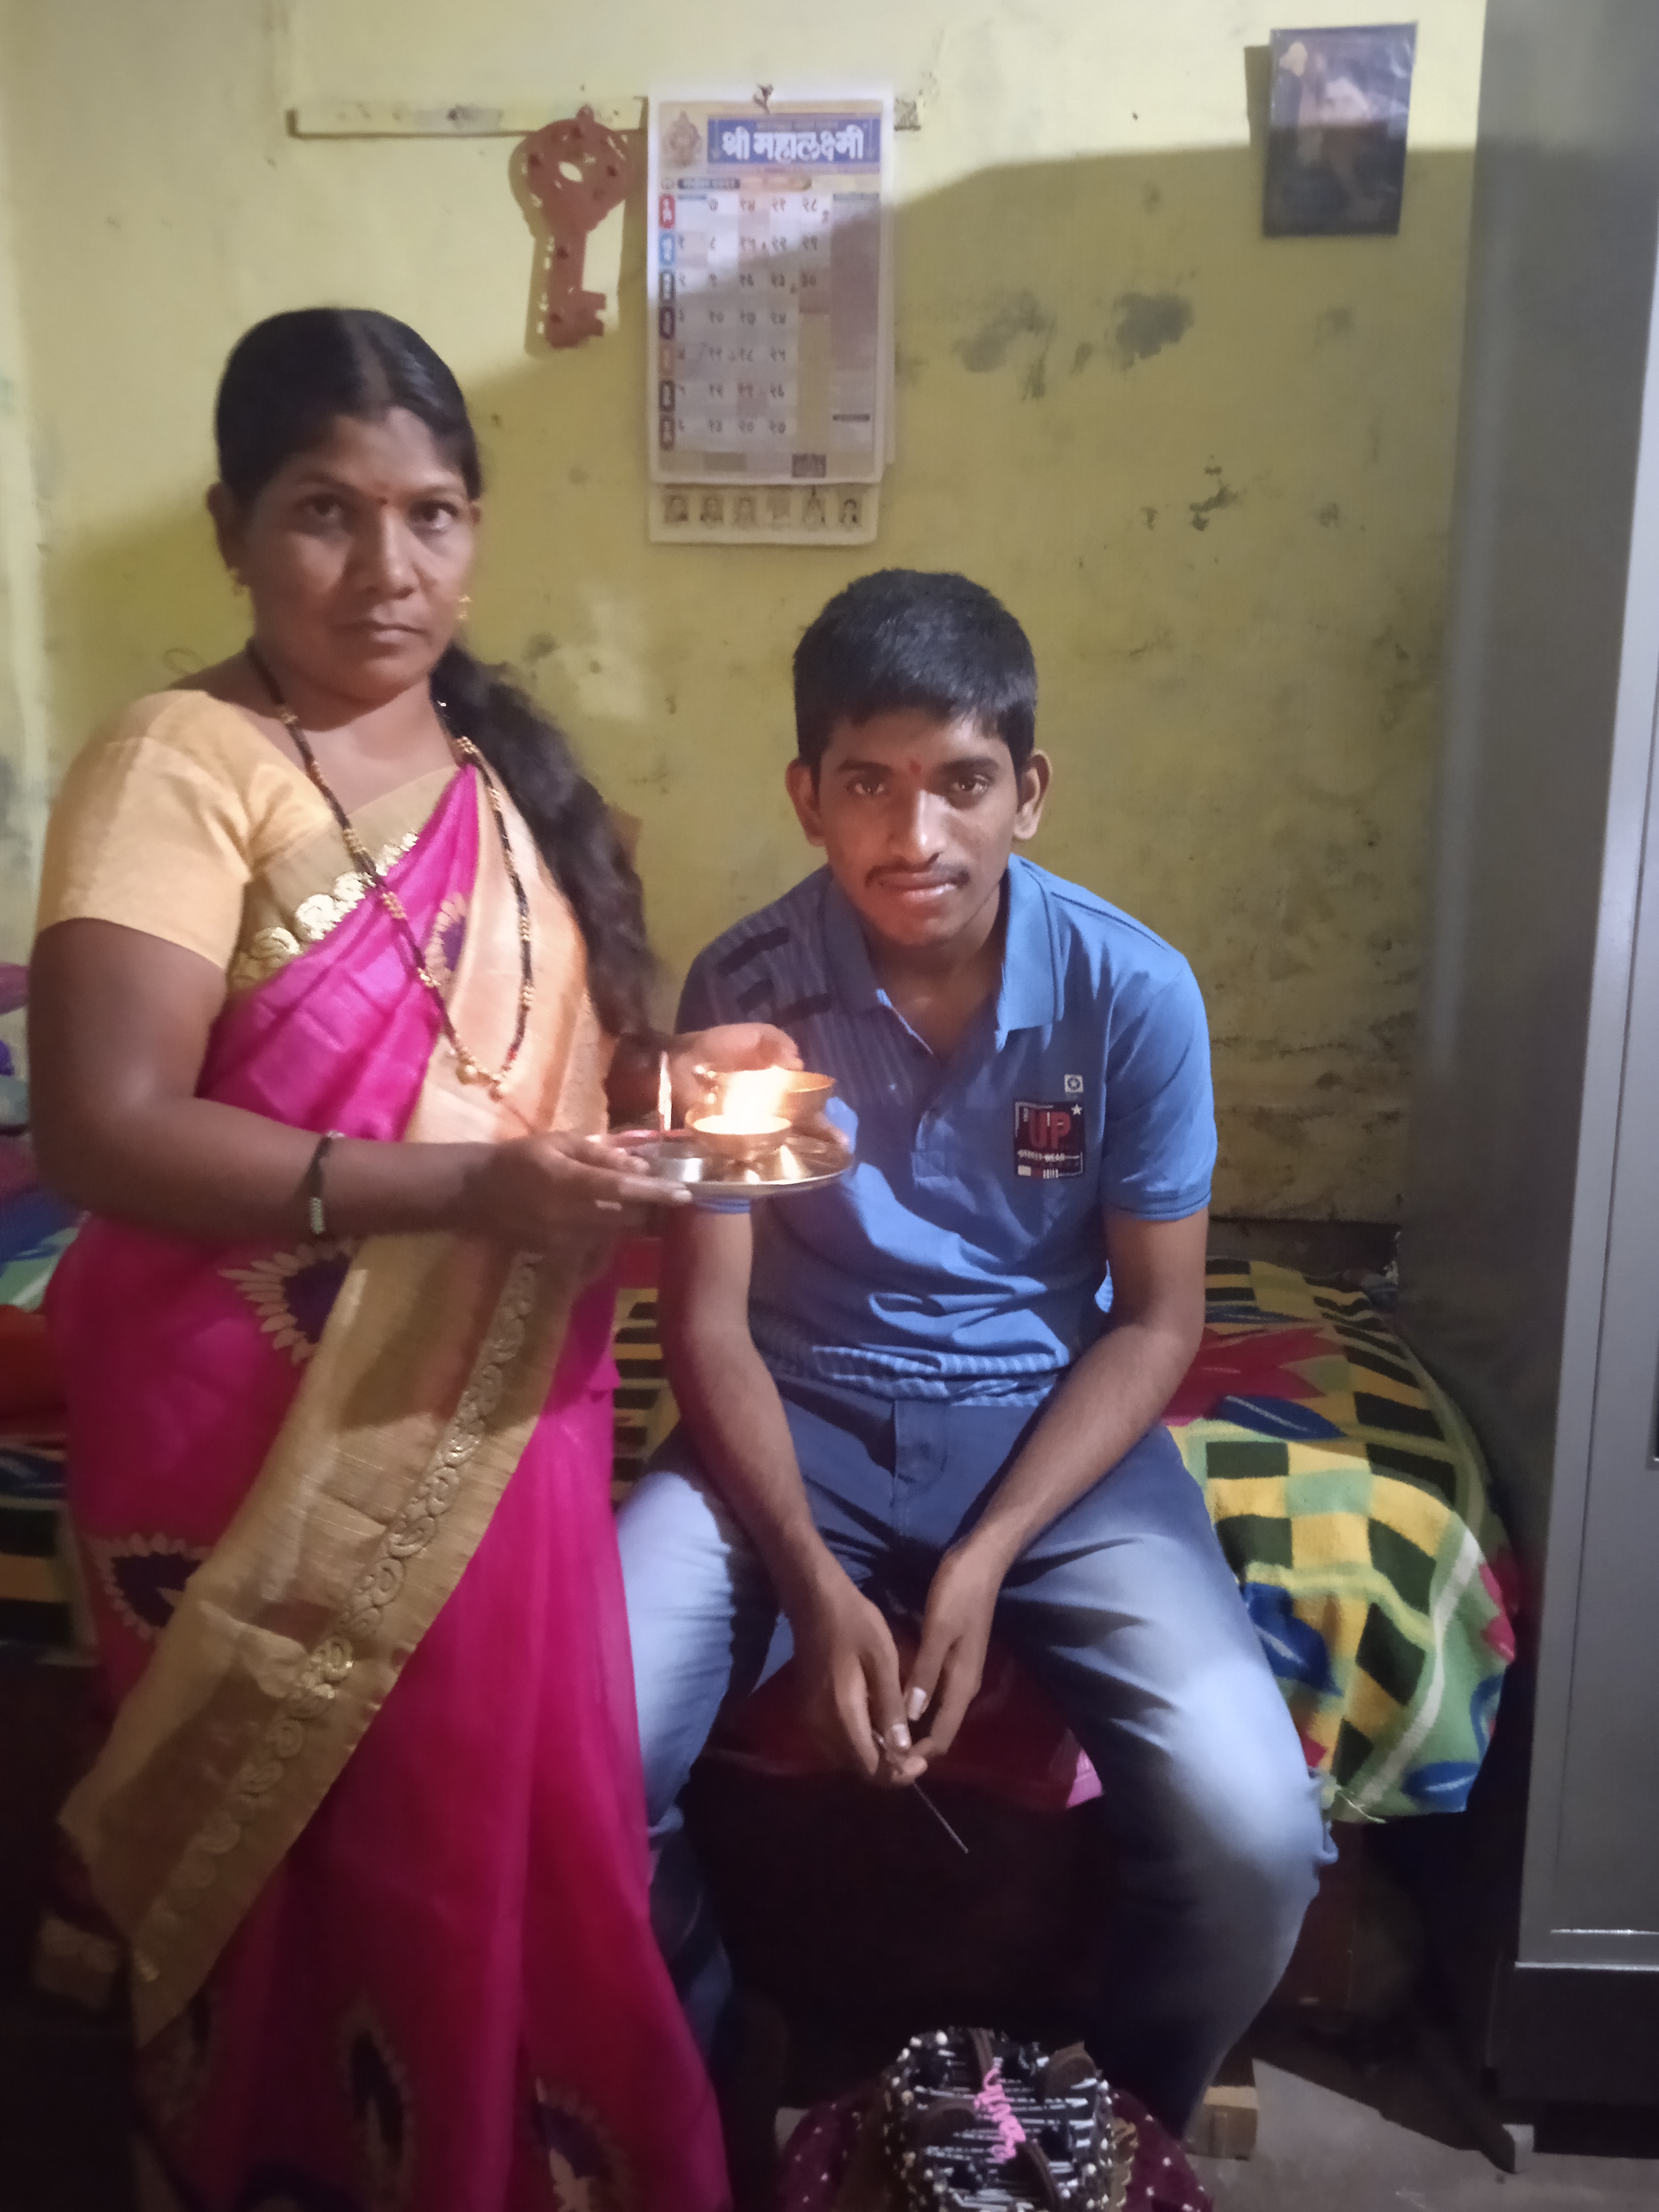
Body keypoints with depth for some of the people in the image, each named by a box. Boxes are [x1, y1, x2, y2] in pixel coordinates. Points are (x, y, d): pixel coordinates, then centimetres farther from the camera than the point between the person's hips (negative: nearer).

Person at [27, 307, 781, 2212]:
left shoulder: (495, 755, 9)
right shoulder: (177, 769, -14)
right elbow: (97, 1130, -21)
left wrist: (671, 1072, -3)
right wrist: (460, 1189, -26)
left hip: (504, 1410, 6)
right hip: (271, 1441, -6)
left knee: (518, 1846, 16)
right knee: (322, 1878, 10)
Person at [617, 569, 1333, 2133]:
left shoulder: (1134, 992, -11)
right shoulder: (744, 990, -11)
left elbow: (1157, 1320, -4)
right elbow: (708, 1322, -8)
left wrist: (987, 1557, -16)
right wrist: (816, 1582, -21)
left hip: (1051, 1422, 0)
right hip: (798, 1421, 1)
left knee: (1255, 1835, -20)